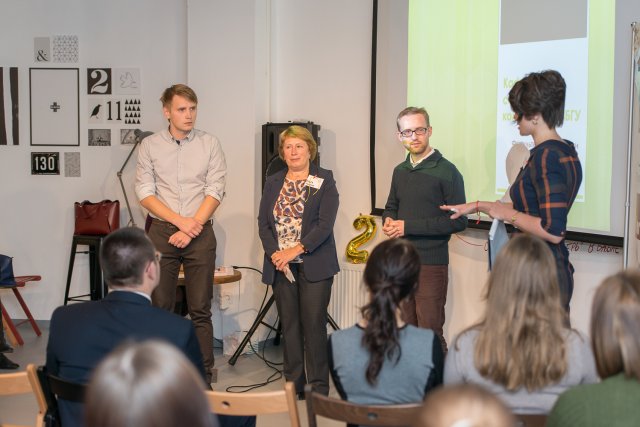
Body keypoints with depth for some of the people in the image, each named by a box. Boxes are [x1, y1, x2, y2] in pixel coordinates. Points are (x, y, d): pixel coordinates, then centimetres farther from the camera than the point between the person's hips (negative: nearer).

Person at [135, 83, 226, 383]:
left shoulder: (210, 144, 3)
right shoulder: (150, 145, 5)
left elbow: (215, 191, -2)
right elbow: (144, 192, -1)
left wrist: (191, 229, -11)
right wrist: (180, 221, -11)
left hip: (200, 234, 0)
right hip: (161, 232, 1)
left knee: (200, 310, 2)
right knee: (161, 307, 4)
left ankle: (204, 377, 8)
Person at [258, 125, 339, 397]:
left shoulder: (325, 181, 1)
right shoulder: (273, 183, 14)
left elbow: (325, 224, -9)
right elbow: (263, 223, 7)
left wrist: (296, 250, -17)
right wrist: (275, 254, -9)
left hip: (314, 265, -4)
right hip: (280, 266, 4)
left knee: (314, 325, -6)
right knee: (289, 326, 5)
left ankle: (318, 387, 2)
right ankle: (294, 385, 13)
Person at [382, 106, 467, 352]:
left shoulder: (446, 172, -9)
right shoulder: (400, 171, 12)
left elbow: (458, 221, -14)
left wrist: (408, 226, -16)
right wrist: (388, 221, 0)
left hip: (431, 264, -6)